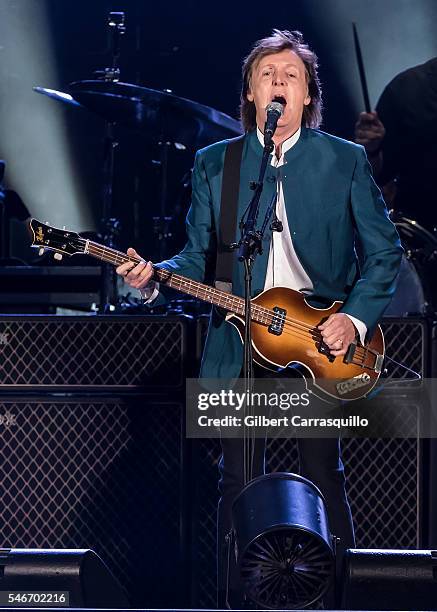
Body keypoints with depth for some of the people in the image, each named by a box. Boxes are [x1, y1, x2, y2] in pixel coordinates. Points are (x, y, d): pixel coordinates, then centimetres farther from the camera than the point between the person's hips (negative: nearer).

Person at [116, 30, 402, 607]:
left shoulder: (346, 160, 3)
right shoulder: (213, 164, 8)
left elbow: (384, 250, 4)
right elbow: (198, 256, 7)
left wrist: (355, 318, -8)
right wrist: (155, 279, -13)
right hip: (239, 347, 1)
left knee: (325, 479, 2)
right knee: (239, 483, 3)